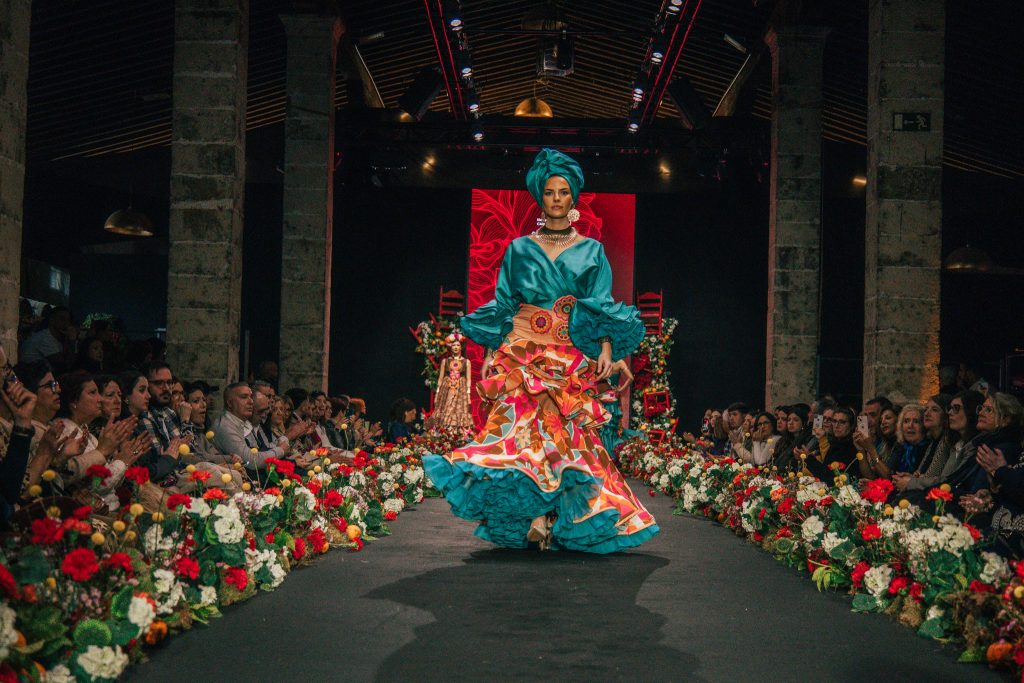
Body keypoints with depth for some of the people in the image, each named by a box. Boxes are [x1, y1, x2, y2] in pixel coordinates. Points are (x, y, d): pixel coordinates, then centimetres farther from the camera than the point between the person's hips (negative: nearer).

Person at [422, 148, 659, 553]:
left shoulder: (591, 251, 11)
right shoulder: (520, 250, 12)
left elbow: (603, 307, 5)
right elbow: (503, 306, 11)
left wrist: (606, 349, -10)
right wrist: (491, 353, 1)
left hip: (571, 358, 0)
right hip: (522, 352, 0)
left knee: (563, 432, -9)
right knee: (524, 425, -13)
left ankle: (549, 521, -6)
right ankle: (534, 519, -12)